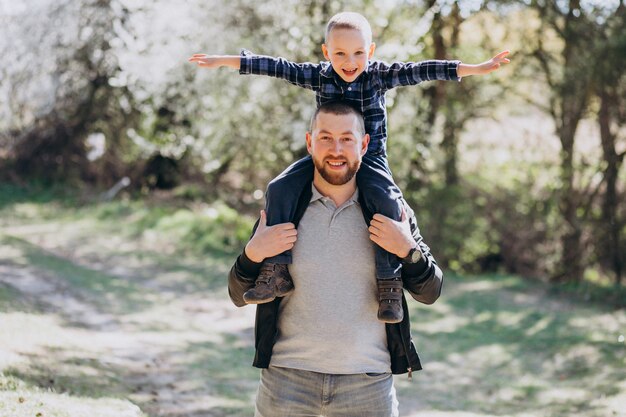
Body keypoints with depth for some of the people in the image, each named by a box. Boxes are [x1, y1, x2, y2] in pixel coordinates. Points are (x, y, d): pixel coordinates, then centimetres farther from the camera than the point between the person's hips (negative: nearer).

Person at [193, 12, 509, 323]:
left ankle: (389, 282, -22)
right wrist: (224, 61, -3)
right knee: (279, 189, -14)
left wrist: (477, 69, -19)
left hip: (369, 159, -3)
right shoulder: (317, 76, -2)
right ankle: (276, 273, -10)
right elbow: (277, 67, -3)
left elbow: (420, 71, -14)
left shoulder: (379, 75, -7)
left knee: (386, 201, -29)